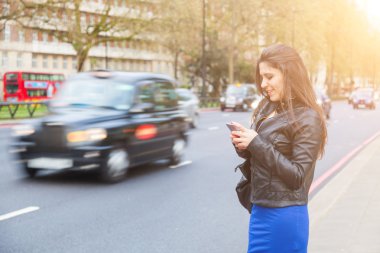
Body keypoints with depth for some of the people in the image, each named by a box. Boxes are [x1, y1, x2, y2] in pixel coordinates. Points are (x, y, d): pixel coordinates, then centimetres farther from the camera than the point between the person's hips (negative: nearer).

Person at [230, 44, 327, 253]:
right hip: (260, 209, 7)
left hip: (284, 214, -7)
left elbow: (297, 176, -18)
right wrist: (243, 146, -6)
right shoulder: (267, 108, 6)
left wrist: (256, 144, -20)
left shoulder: (307, 119, -14)